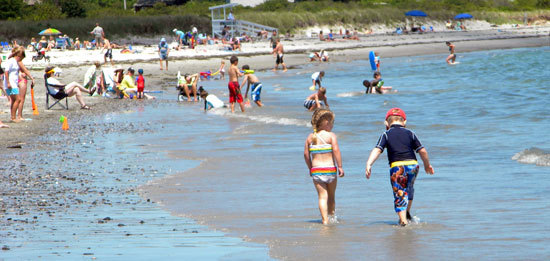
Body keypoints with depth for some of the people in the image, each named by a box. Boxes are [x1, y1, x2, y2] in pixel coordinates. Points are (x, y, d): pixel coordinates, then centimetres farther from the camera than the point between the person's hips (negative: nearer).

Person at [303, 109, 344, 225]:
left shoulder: (310, 137, 7)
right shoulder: (331, 136, -5)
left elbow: (306, 154, 5)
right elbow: (336, 150, -16)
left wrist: (310, 168, 16)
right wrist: (340, 167, -13)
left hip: (316, 170, 2)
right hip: (330, 169, -2)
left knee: (322, 196, 0)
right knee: (331, 196, 16)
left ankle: (325, 220, -12)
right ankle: (331, 216, 28)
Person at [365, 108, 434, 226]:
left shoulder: (386, 135, 4)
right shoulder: (410, 133, 11)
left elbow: (377, 150, -10)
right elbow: (422, 151, 8)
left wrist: (369, 164, -18)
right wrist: (427, 165, 22)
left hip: (397, 167, -3)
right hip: (413, 165, 3)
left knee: (400, 195, 1)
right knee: (409, 189, 29)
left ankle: (403, 220, -10)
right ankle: (407, 214, 39)